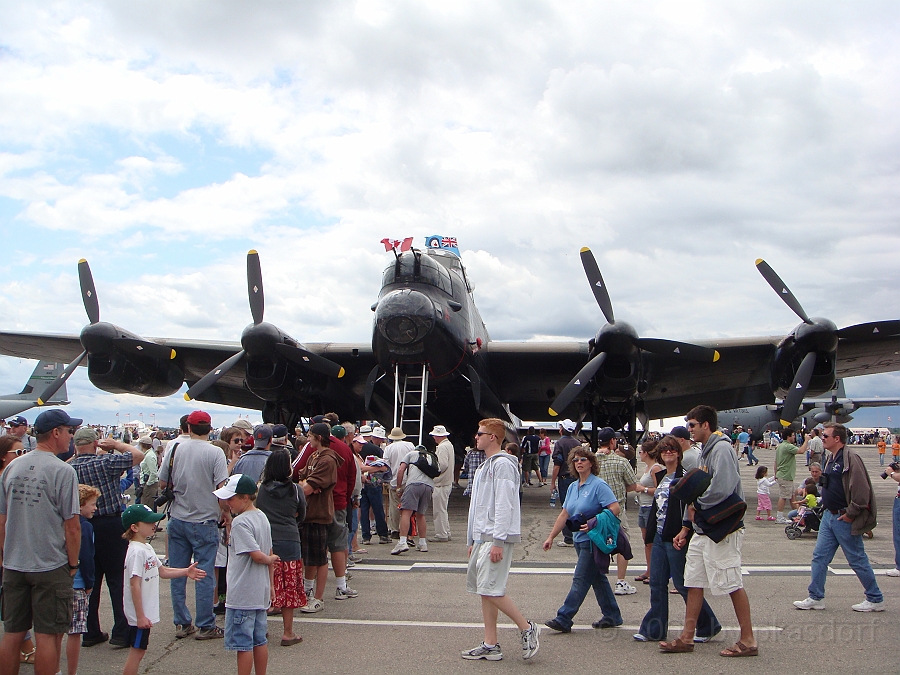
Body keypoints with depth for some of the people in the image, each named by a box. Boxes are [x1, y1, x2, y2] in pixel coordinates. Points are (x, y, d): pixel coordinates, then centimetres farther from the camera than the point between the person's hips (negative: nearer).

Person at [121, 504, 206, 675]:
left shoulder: (147, 548, 10)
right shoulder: (136, 552, -21)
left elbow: (163, 571, 20)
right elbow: (134, 585, -23)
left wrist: (186, 572, 9)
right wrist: (140, 616, -23)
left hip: (147, 611, 9)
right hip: (140, 613, -9)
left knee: (139, 649, 15)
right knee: (137, 650, -1)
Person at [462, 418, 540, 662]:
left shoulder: (503, 464, -12)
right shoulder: (484, 466, 20)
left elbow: (504, 505, -19)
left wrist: (498, 541, -22)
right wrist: (472, 541, 21)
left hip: (496, 538, -10)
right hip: (482, 538, 10)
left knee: (490, 590, -12)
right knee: (483, 590, 8)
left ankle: (527, 629, 1)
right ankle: (490, 645, 13)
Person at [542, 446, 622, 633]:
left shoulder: (599, 485, -12)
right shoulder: (572, 487, 12)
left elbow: (615, 508, -20)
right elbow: (564, 514, 15)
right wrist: (551, 537, 11)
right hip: (580, 540, 8)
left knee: (581, 580, -6)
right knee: (597, 577, 14)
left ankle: (563, 619, -6)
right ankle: (612, 616, 24)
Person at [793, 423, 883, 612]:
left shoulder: (850, 458, -18)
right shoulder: (832, 459, 12)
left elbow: (861, 490, -23)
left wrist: (850, 514, -19)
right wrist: (826, 507, 15)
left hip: (844, 519, -9)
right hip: (829, 516, 9)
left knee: (857, 560, 3)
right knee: (819, 557, 8)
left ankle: (875, 600, 17)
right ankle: (816, 598, 14)